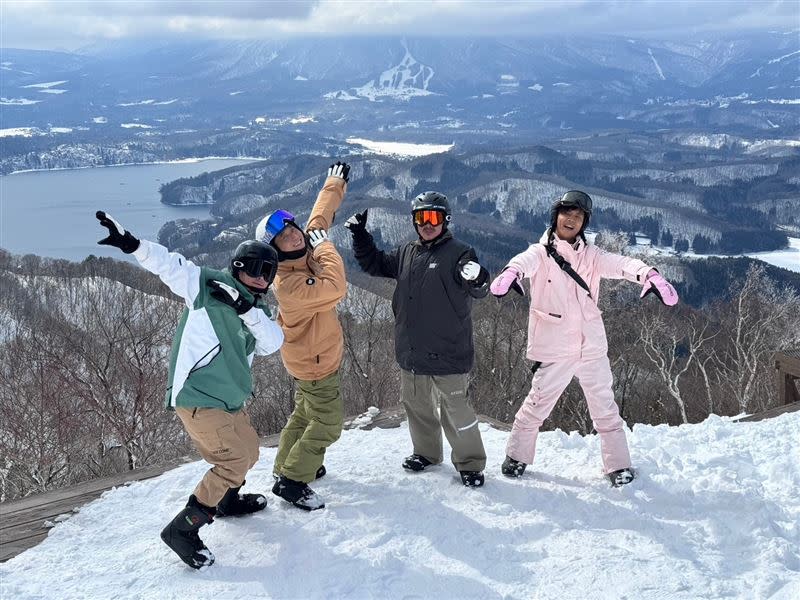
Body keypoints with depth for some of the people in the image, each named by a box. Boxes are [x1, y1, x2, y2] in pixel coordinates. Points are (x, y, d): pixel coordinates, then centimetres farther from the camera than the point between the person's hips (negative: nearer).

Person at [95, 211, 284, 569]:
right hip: (198, 400, -9)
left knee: (247, 452, 24)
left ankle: (228, 500, 51)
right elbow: (168, 265, -16)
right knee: (234, 462, -10)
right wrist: (131, 244, -33)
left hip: (231, 401, 9)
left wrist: (247, 309, -23)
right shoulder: (207, 285, -8)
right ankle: (183, 529, -1)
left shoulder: (257, 312, 11)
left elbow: (273, 342, -7)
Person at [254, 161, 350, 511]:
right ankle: (292, 481, 12)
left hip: (311, 358, 9)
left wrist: (334, 185, 17)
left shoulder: (305, 252, -9)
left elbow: (319, 219, 8)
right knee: (327, 424, 1)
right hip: (316, 364, -9)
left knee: (304, 413, 25)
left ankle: (288, 465, 41)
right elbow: (336, 288, -45)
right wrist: (325, 246, -31)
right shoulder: (287, 285, -35)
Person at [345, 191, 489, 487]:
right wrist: (360, 236, 9)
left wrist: (477, 279, -41)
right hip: (411, 352, 6)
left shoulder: (458, 253, -8)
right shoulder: (406, 254, 10)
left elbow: (479, 290, -18)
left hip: (447, 354, -6)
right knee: (417, 405, 19)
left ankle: (470, 462, 15)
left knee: (457, 410, -3)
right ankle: (426, 452, 39)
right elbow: (375, 264, 22)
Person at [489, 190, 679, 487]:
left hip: (592, 347, 3)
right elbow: (526, 260, -27)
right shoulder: (542, 253, -4)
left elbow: (620, 264, -13)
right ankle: (517, 456, 26)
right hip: (554, 349, -3)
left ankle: (619, 465, 22)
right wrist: (512, 271, -52)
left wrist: (649, 274, -34)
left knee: (605, 408, 10)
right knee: (537, 404, 6)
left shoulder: (591, 255, 5)